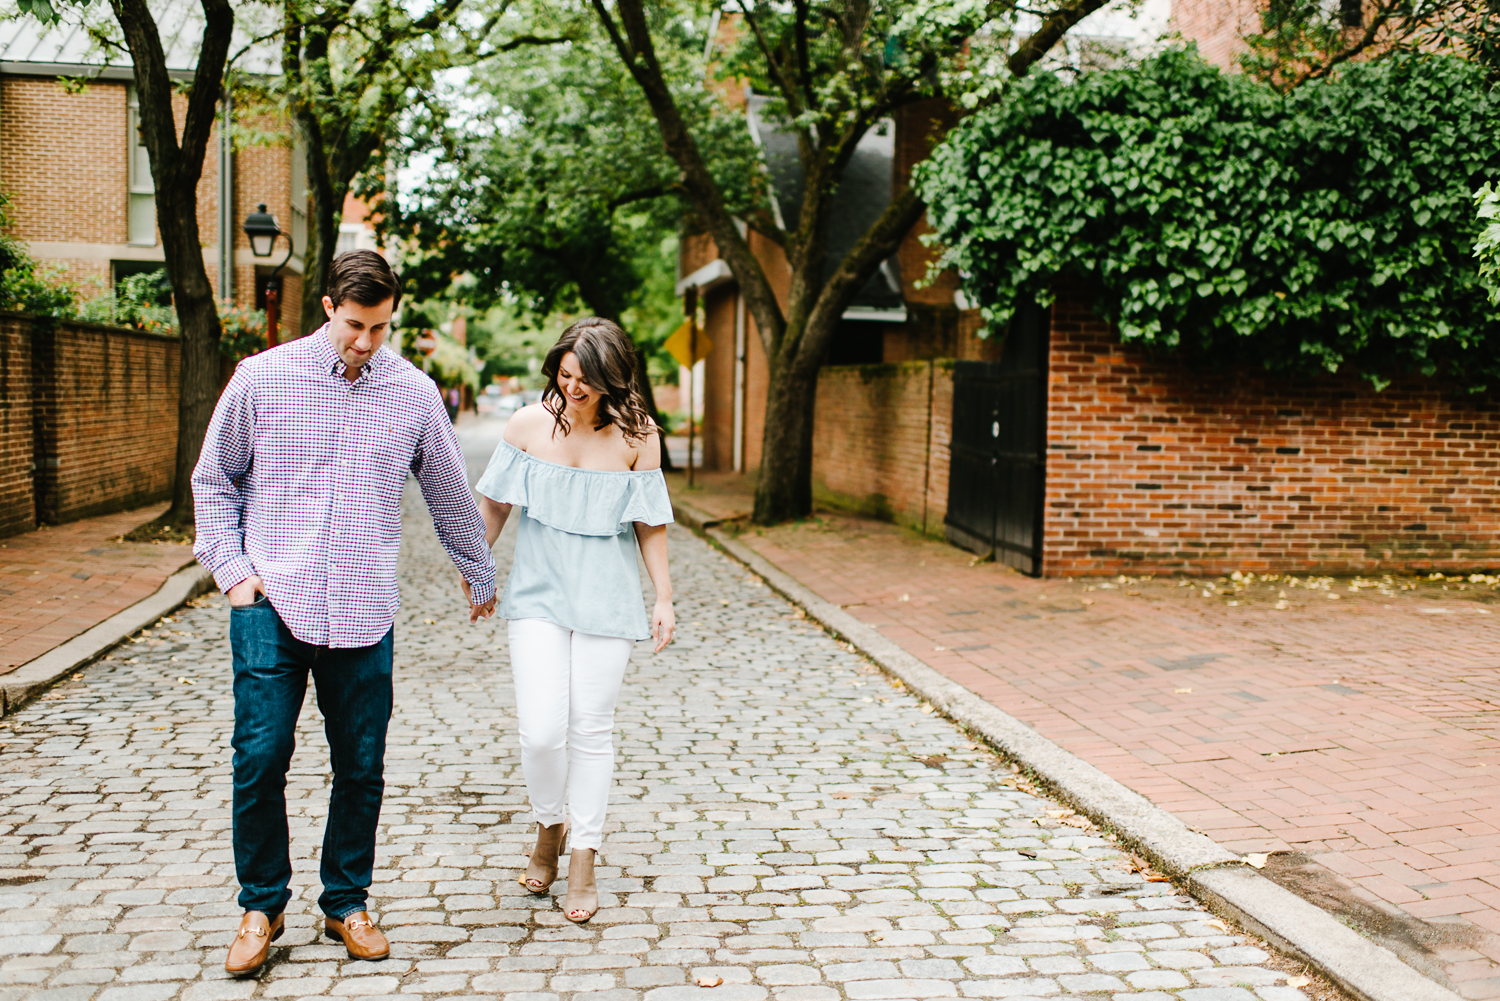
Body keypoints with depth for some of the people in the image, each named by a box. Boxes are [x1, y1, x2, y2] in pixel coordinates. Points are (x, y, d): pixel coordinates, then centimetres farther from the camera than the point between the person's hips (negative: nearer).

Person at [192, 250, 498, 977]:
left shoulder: (414, 394, 5)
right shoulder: (262, 378, 1)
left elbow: (449, 493, 18)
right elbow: (213, 479, 10)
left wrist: (479, 574, 27)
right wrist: (232, 569, 0)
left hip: (364, 615, 1)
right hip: (273, 605, -1)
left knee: (361, 769, 6)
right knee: (259, 760, -3)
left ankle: (346, 905, 24)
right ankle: (261, 905, 18)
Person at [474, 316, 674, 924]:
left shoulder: (637, 436, -5)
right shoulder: (529, 425, -4)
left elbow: (650, 525, 3)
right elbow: (493, 503, 10)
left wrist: (664, 599, 3)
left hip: (606, 601, 0)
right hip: (537, 597, 0)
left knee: (591, 731, 5)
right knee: (541, 731, -8)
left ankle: (583, 863, 21)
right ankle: (549, 828, 23)